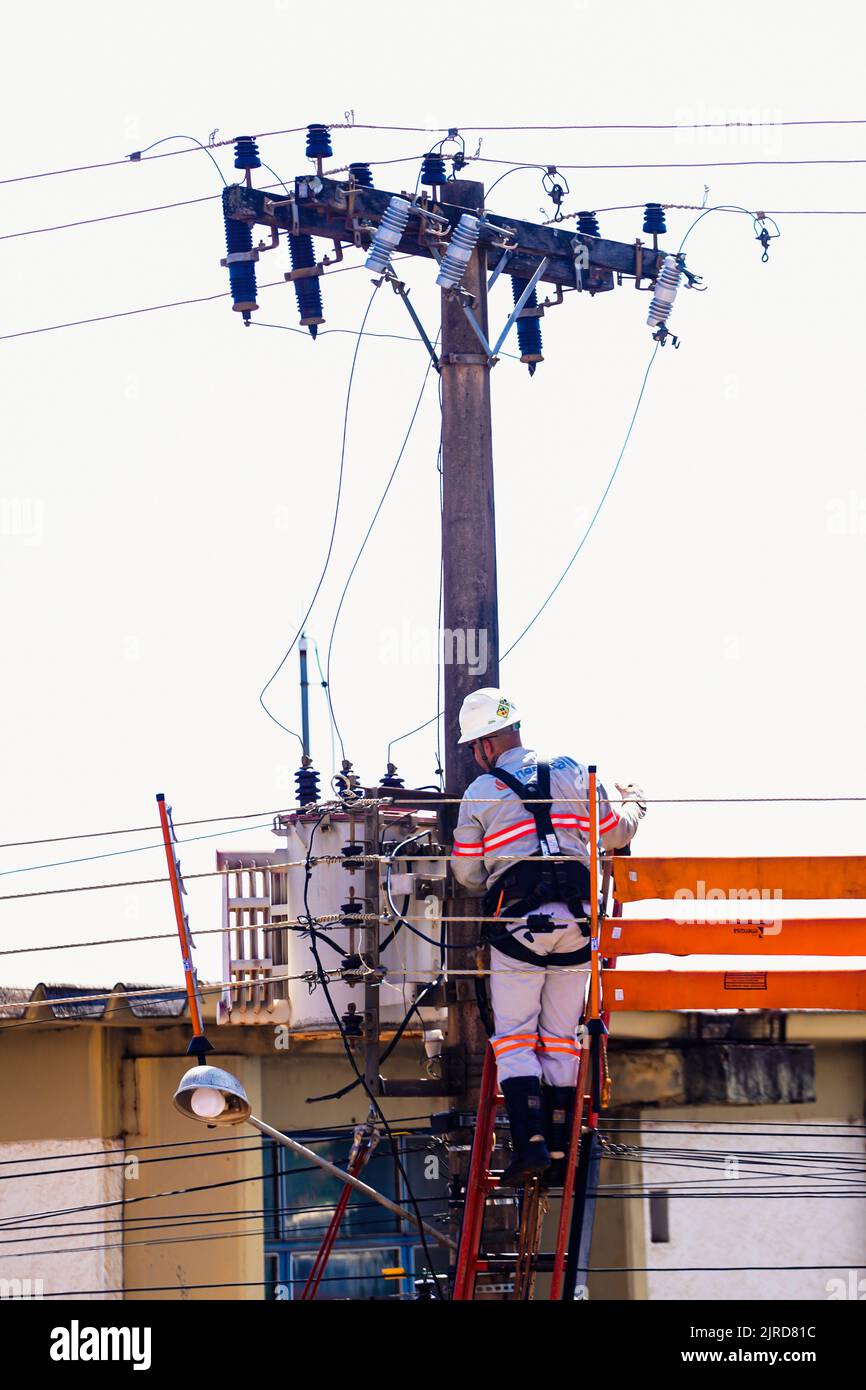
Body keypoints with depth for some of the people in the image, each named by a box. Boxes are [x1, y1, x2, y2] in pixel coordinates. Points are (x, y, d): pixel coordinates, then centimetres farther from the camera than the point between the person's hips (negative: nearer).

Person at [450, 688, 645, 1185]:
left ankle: (530, 1142, -15)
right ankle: (560, 1153, 6)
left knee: (514, 1039, 2)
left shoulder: (481, 793, 0)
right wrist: (634, 805, 39)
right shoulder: (572, 775, 8)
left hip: (519, 925, -3)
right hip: (575, 922, 3)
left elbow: (467, 872, 5)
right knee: (561, 1039, 9)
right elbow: (614, 834, 17)